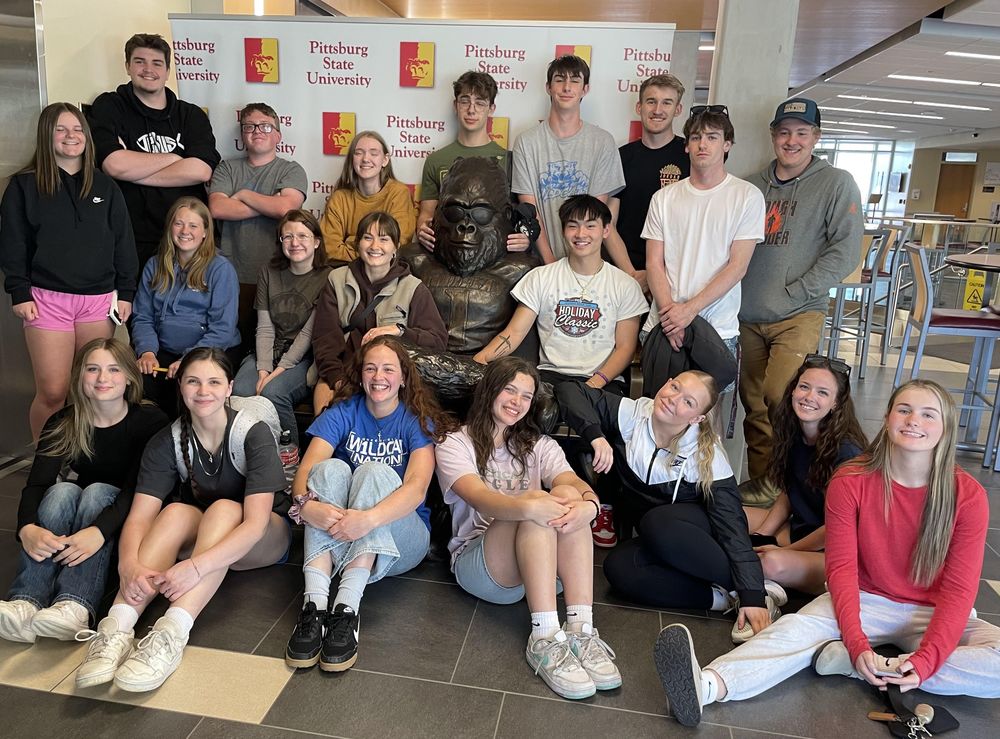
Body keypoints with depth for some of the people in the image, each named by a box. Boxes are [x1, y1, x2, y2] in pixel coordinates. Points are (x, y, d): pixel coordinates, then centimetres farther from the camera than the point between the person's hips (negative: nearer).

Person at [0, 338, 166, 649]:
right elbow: (36, 484, -17)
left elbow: (138, 488, -25)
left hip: (125, 520, -3)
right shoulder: (63, 424, -5)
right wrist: (27, 528, -39)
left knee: (97, 492, -31)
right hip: (76, 515, 3)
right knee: (62, 491, -27)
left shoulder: (150, 420, -15)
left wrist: (100, 530, -43)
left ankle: (75, 607, -50)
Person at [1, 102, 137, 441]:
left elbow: (123, 241, 10)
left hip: (99, 298, 2)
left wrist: (125, 292, 4)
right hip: (47, 298, -2)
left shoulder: (105, 186, 10)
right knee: (52, 392, -3)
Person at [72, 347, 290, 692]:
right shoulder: (166, 442, -9)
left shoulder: (254, 434, -21)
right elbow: (139, 517, -18)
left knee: (223, 509, -34)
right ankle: (117, 626, -40)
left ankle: (171, 634, -47)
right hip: (196, 535, 3)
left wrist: (197, 566, -45)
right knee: (176, 512, -29)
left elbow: (255, 522, -30)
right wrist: (130, 565, -40)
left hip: (262, 541, -3)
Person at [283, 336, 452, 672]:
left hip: (401, 539, -2)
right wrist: (306, 505, -37)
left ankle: (347, 607, -41)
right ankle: (315, 603, -38)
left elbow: (417, 487, -22)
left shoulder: (419, 420, -5)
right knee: (331, 468, -25)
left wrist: (369, 518, -41)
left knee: (375, 472, -28)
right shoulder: (343, 412, 2)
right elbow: (306, 470, -13)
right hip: (334, 538, 2)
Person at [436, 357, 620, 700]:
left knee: (567, 495, -25)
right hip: (479, 566, -3)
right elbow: (481, 499, -20)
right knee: (539, 504, -30)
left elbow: (575, 481, -7)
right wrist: (529, 507, -41)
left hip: (537, 564, 4)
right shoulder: (455, 445, 2)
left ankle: (580, 630, -31)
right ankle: (545, 639, -37)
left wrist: (589, 503, -32)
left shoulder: (538, 445, 16)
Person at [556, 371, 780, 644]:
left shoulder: (708, 456, -19)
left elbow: (731, 522, -22)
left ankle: (748, 588, -21)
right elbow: (569, 390, -13)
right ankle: (720, 598, -23)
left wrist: (752, 594, -30)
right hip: (652, 541, 3)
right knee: (618, 567, -31)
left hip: (693, 534, -3)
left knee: (658, 523, -38)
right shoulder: (632, 414, -13)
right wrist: (596, 435, -29)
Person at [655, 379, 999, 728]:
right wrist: (857, 643, -27)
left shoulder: (967, 495, -11)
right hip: (866, 601, -1)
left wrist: (926, 660, -28)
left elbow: (959, 588, -14)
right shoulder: (850, 481, -11)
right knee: (796, 628, -29)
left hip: (935, 614, 1)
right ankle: (706, 686, -54)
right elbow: (842, 567, -13)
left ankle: (846, 662, -29)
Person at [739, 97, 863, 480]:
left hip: (798, 317, -4)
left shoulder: (837, 183, 0)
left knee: (780, 401, -14)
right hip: (748, 315, 4)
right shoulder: (754, 185, 11)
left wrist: (792, 293, -11)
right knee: (753, 406, 9)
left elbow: (845, 251, -7)